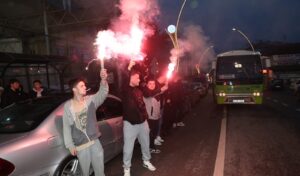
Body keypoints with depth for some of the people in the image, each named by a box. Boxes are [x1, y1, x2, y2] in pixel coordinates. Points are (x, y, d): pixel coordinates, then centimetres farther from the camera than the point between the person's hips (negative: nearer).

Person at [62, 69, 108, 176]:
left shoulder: (90, 100, -2)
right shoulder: (68, 106, -7)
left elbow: (102, 93, -20)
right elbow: (66, 127, -5)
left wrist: (103, 80, -38)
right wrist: (70, 145, -6)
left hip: (95, 141, 2)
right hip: (80, 145, -2)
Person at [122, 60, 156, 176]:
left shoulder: (139, 90, 10)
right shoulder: (125, 90, -11)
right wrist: (129, 68, -39)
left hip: (143, 122, 7)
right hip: (130, 124, -6)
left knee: (145, 144, 22)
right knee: (128, 148, 4)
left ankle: (146, 161, 44)